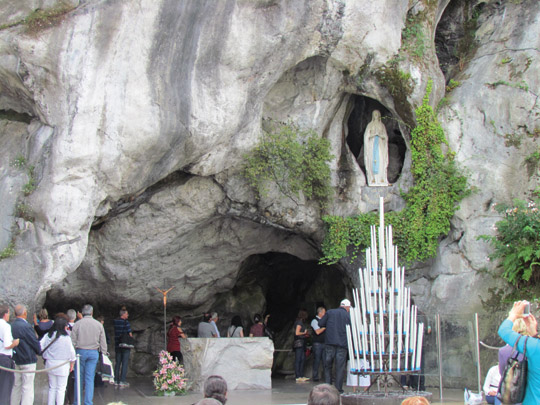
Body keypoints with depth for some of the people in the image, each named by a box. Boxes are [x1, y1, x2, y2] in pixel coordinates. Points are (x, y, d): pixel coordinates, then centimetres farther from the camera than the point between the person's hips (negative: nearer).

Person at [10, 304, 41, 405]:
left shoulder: (11, 326, 2)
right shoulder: (26, 326, -18)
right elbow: (35, 342, -12)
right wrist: (39, 351, 6)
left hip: (15, 359, 7)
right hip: (28, 360, -7)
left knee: (16, 386, 15)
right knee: (27, 387, -3)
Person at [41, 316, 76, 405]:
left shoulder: (47, 336, 0)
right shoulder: (66, 337, -13)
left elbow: (40, 347, 1)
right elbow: (71, 352, -9)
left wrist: (46, 357, 16)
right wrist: (72, 364, 4)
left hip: (50, 364, 5)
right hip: (62, 365, -5)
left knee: (52, 387, 15)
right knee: (61, 388, 2)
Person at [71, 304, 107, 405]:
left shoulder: (77, 324, -3)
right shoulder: (99, 325, 3)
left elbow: (73, 341, -3)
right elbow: (103, 343, 5)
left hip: (80, 352, -1)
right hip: (94, 353, 1)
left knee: (79, 378, 8)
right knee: (90, 378, 3)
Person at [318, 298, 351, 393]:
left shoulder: (330, 312, 7)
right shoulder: (348, 316, 4)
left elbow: (320, 324, 6)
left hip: (329, 343, 1)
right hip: (342, 344, -1)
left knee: (328, 365, 10)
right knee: (340, 367, 3)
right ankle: (338, 388, 2)